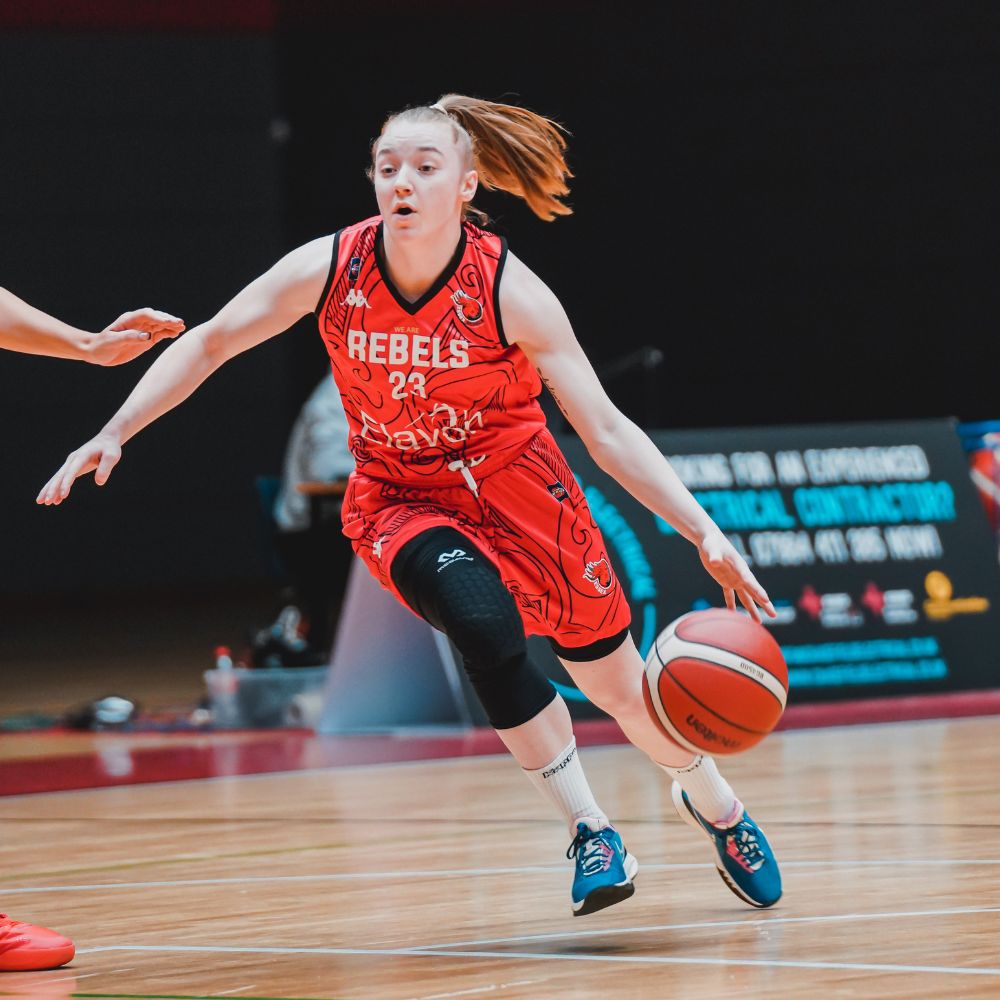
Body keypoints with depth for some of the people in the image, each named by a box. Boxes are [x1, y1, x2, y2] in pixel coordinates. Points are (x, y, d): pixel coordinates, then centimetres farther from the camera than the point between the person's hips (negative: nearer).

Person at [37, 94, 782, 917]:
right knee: (486, 631, -31)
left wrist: (706, 534, -30)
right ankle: (591, 833, -17)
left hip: (517, 489, 0)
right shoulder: (328, 269, -19)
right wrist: (113, 435, -10)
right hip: (399, 501, 0)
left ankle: (714, 804, 40)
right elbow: (210, 344, -5)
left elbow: (607, 429, -22)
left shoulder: (510, 292, -23)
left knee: (619, 684, 7)